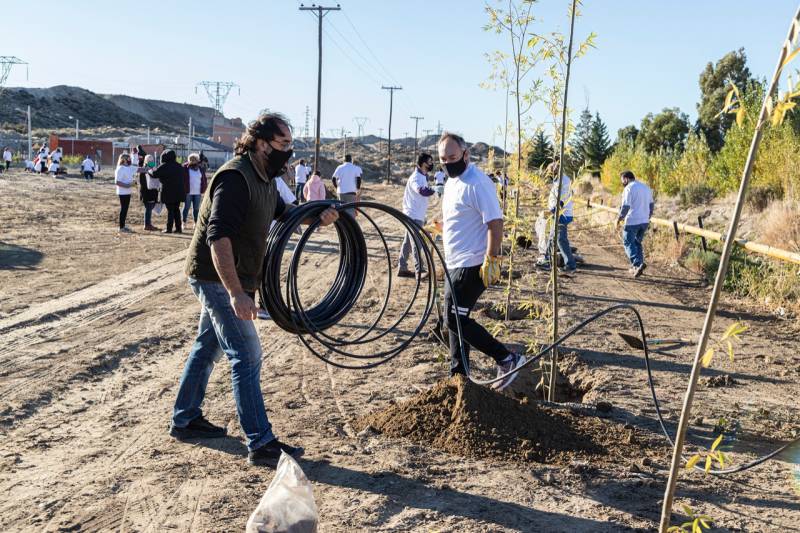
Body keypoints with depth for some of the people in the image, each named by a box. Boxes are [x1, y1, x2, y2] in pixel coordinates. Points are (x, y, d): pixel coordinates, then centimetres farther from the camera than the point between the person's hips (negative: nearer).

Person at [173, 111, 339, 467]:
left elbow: (282, 214, 23)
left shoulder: (264, 178, 7)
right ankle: (261, 445, -4)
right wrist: (236, 293, -36)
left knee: (207, 347, 19)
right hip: (217, 278, -10)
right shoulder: (235, 177, -23)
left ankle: (185, 420, 34)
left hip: (228, 280, 10)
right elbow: (218, 237, -30)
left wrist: (316, 217, 2)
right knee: (246, 357, -9)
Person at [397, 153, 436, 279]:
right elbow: (422, 191, -40)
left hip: (416, 216, 10)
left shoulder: (423, 176, 13)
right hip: (413, 216, -10)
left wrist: (423, 217, 22)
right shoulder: (416, 177, -18)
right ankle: (419, 272, -4)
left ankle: (402, 268, 19)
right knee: (416, 244, -7)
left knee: (408, 243, 13)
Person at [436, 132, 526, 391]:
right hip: (456, 264, 10)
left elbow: (495, 222, -22)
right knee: (455, 319, 14)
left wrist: (492, 259, -25)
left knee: (456, 320, -10)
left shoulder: (477, 183, -17)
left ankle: (507, 359, -3)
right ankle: (459, 375, 25)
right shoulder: (451, 181, 13)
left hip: (472, 266, -10)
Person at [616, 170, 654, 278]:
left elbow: (625, 206, -17)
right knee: (637, 242, 18)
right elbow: (651, 204, 16)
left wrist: (619, 219, -8)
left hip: (632, 221, -7)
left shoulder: (629, 189, -11)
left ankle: (638, 263, -18)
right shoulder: (646, 187, 13)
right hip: (645, 221, 7)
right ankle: (637, 267, 16)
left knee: (628, 243, 0)